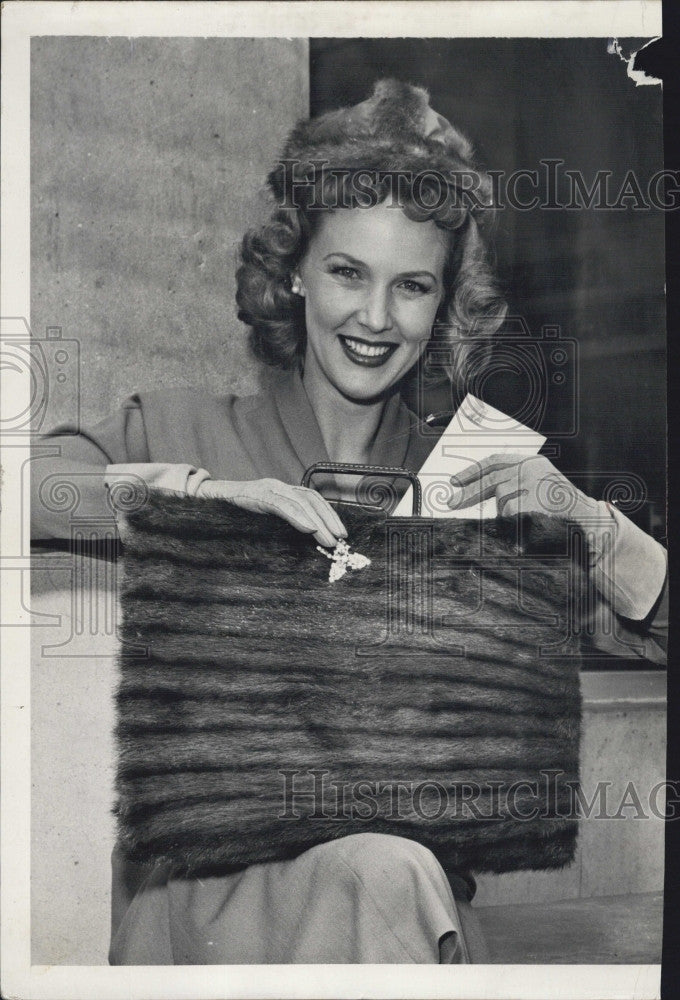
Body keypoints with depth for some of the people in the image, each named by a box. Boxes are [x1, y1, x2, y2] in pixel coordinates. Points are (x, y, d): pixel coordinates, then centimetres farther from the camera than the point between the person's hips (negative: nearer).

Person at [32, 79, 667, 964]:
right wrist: (203, 490, -21)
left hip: (411, 862, 3)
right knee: (377, 878, -32)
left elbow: (662, 615, 9)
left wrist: (586, 523, -9)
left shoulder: (471, 483, 9)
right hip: (205, 871, -2)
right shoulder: (183, 432, 3)